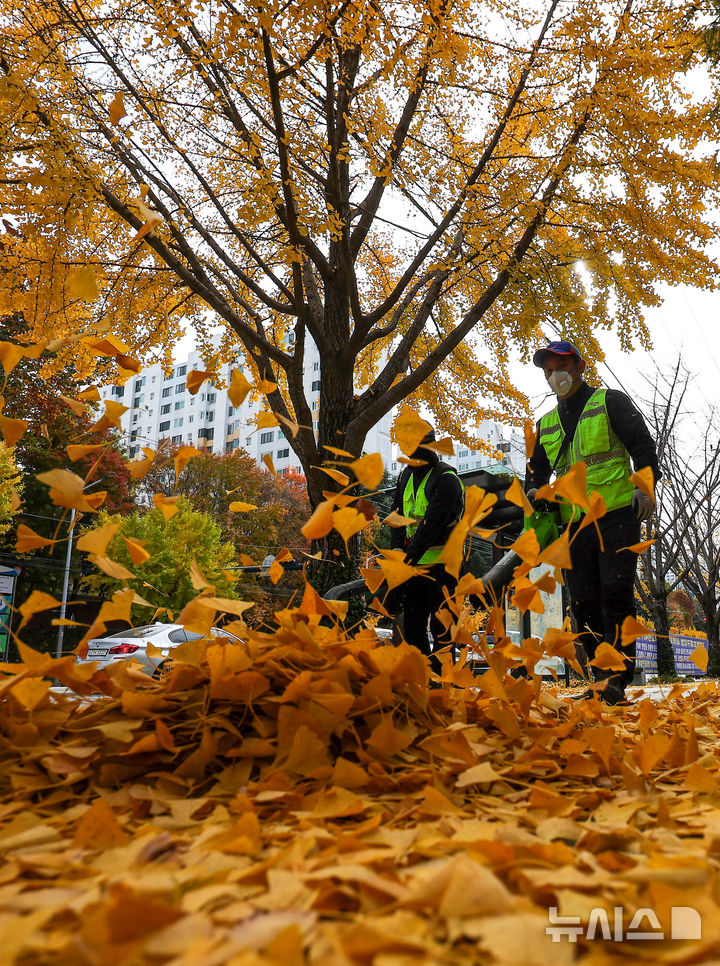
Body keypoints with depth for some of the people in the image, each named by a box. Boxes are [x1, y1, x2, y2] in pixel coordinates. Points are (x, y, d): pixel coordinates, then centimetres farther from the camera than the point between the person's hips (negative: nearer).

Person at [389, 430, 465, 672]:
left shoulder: (446, 479, -13)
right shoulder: (405, 476, 12)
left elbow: (431, 525, -21)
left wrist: (408, 559, -26)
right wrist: (395, 550, -6)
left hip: (442, 564, -7)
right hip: (414, 564, 8)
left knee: (441, 628, -3)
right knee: (412, 628, 11)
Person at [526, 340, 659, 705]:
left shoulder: (610, 402, 6)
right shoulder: (547, 424, 20)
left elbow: (642, 444, -1)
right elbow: (537, 470, 25)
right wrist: (534, 492, 3)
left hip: (616, 515, -5)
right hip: (573, 524, 5)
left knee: (615, 593, -12)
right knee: (583, 603, 2)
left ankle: (617, 678, -10)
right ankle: (602, 677, 10)